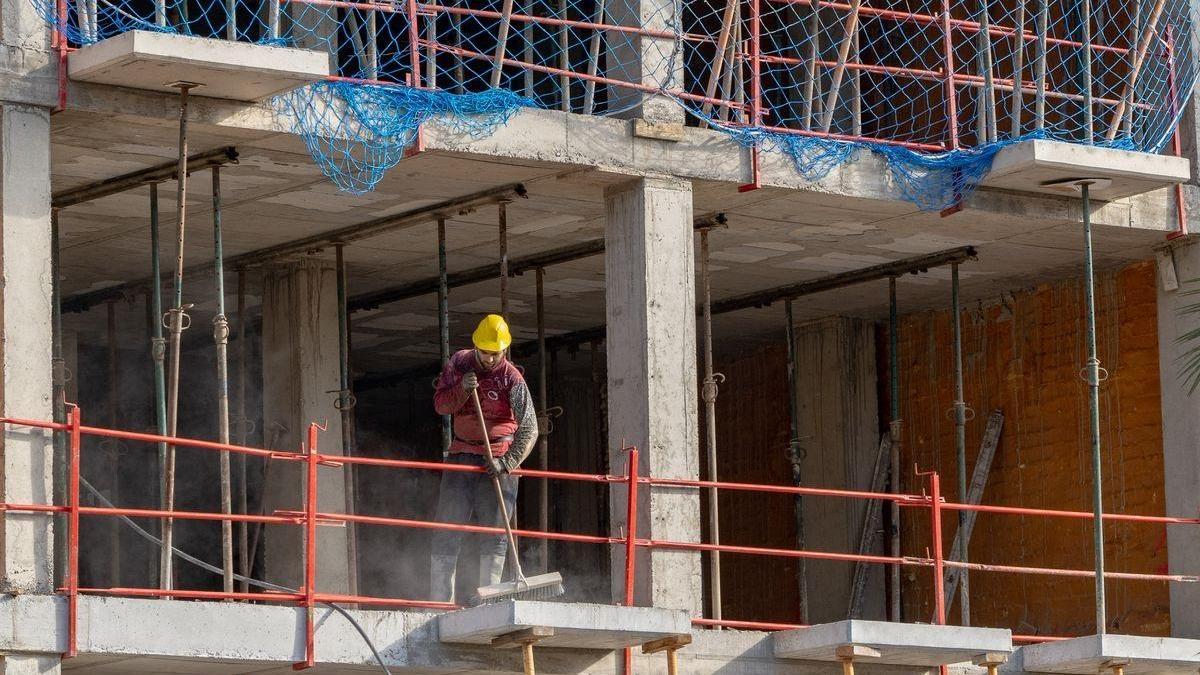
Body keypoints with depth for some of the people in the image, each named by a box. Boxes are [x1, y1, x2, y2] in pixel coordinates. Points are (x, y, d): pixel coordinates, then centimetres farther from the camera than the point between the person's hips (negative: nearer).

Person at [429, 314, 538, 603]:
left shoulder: (511, 378, -11)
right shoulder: (458, 363, 3)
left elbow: (529, 428, -16)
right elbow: (440, 405, 4)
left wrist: (508, 463, -29)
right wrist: (462, 389, -17)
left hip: (498, 459, -3)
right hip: (461, 456, 3)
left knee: (494, 534, -6)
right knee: (446, 532, 0)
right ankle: (440, 600, 2)